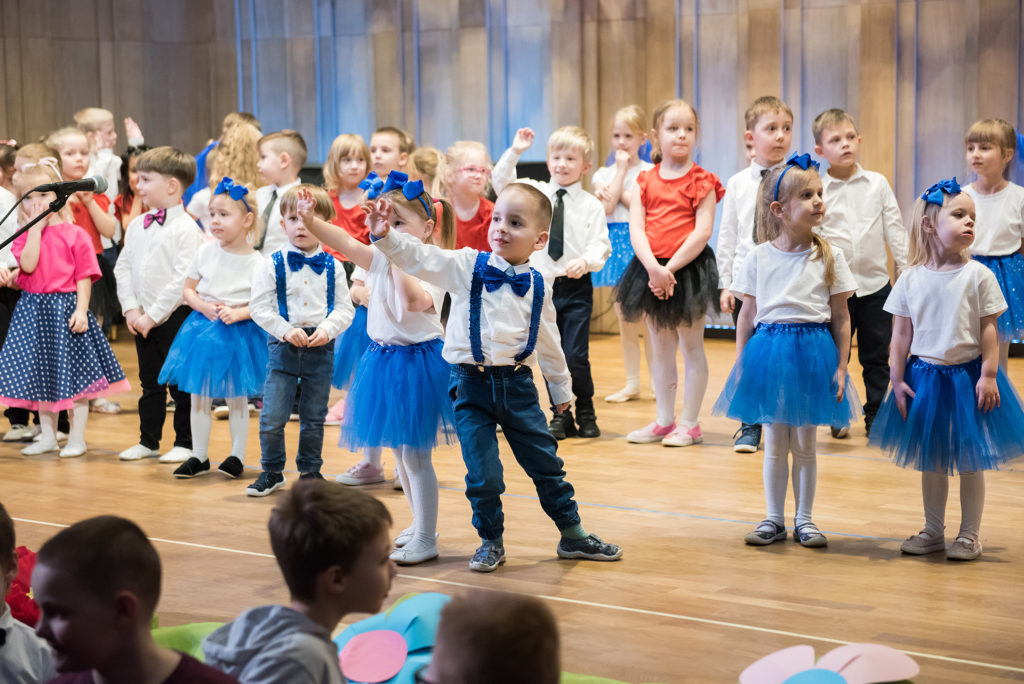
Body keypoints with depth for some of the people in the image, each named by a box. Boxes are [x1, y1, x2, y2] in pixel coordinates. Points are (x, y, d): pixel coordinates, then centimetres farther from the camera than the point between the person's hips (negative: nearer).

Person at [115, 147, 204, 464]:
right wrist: (131, 309, -3)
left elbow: (183, 278, -20)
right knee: (150, 381, 15)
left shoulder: (186, 228, -14)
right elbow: (123, 268, 10)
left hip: (175, 316, -7)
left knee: (180, 382, 2)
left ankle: (184, 443, 11)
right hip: (143, 319, 7)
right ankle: (148, 441, 24)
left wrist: (153, 315, -19)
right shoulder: (137, 226, 9)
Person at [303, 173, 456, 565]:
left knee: (414, 452, -4)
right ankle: (421, 523, 34)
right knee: (399, 450, 18)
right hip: (384, 360, 7)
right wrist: (310, 221, -27)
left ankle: (425, 540, 6)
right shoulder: (381, 260, 2)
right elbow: (344, 242, -11)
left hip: (418, 363, -7)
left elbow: (414, 300, -40)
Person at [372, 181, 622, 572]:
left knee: (545, 462, 10)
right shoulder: (466, 266, -4)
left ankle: (572, 535, 25)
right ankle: (491, 542, 18)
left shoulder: (536, 286, 2)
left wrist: (561, 388, 21)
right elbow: (421, 259, -14)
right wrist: (385, 236, -32)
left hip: (517, 382, 2)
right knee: (483, 473, -2)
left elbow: (548, 342, 13)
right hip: (471, 383, -2)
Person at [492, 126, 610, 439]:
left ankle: (585, 413, 14)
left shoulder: (591, 205, -1)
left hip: (576, 287, -3)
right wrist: (515, 151, -11)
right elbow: (501, 182, 0)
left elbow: (600, 244, -5)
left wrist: (585, 261, -23)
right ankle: (560, 415, 20)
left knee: (576, 356, -6)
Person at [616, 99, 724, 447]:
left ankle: (689, 424, 10)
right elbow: (636, 228, -2)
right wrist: (653, 267, -17)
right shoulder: (645, 182, 6)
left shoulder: (701, 182, -5)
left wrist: (670, 268, -17)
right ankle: (664, 421, 22)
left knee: (691, 346, 3)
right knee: (661, 349, 13)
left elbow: (702, 232, -13)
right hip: (651, 269, 5)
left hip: (688, 268, -4)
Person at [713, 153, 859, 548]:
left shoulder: (829, 257, -1)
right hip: (768, 351, 1)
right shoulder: (758, 258, 0)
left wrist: (841, 367, -3)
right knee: (775, 444, 9)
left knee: (803, 443, 7)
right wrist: (740, 364, 4)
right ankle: (774, 519, 20)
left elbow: (841, 318, 1)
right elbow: (747, 316, 6)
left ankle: (803, 519, 20)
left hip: (813, 352, 0)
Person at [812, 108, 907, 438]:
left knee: (877, 356, 7)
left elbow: (895, 229, 5)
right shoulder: (817, 190, -2)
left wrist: (907, 270, 2)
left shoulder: (877, 184, 3)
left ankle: (876, 417, 18)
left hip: (875, 284, 1)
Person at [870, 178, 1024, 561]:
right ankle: (933, 532, 25)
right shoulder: (911, 279, -1)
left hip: (967, 376, -2)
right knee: (931, 459, 12)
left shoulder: (978, 275, -6)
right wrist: (897, 380, 0)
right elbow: (901, 333, 3)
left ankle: (969, 535, 15)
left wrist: (988, 375, -10)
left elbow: (989, 329, -5)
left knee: (969, 459, 4)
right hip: (924, 377, 2)